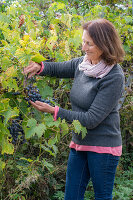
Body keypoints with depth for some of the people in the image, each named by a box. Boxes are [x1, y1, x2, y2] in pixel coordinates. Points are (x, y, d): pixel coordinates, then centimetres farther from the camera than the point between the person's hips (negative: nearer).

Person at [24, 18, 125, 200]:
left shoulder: (114, 77, -20)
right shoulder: (82, 64, 0)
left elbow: (92, 119, -22)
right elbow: (57, 68, 18)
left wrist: (54, 111, -21)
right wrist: (39, 67, -6)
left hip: (103, 147, -7)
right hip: (79, 143, 7)